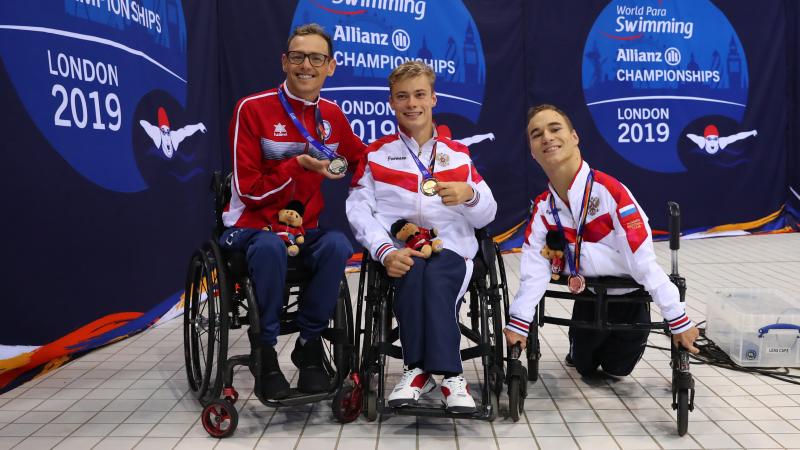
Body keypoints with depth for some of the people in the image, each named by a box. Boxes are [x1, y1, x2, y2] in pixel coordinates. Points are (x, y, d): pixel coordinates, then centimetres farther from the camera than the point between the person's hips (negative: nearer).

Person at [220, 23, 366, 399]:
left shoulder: (332, 116, 5)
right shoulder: (253, 109, -9)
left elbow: (362, 159, 23)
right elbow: (249, 190, -10)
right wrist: (299, 165, -22)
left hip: (305, 231, 4)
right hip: (251, 226, -3)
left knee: (338, 245, -29)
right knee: (270, 247, -37)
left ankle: (309, 343, -10)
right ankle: (265, 348, -16)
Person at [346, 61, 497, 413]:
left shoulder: (458, 154, 18)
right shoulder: (376, 154, 15)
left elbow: (487, 216, 13)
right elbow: (359, 210, 0)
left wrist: (469, 194, -11)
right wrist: (386, 251, -17)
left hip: (451, 250, 1)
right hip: (400, 254, 0)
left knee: (435, 276, -34)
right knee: (414, 272, -34)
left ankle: (420, 369, -25)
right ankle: (449, 374, -26)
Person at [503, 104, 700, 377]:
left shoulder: (610, 191, -27)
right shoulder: (542, 208, -9)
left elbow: (644, 261, -28)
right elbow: (534, 270, -13)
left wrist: (679, 320, -25)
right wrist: (518, 323, -22)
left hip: (629, 299, -4)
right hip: (587, 301, 4)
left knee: (616, 370, 12)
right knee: (584, 367, 17)